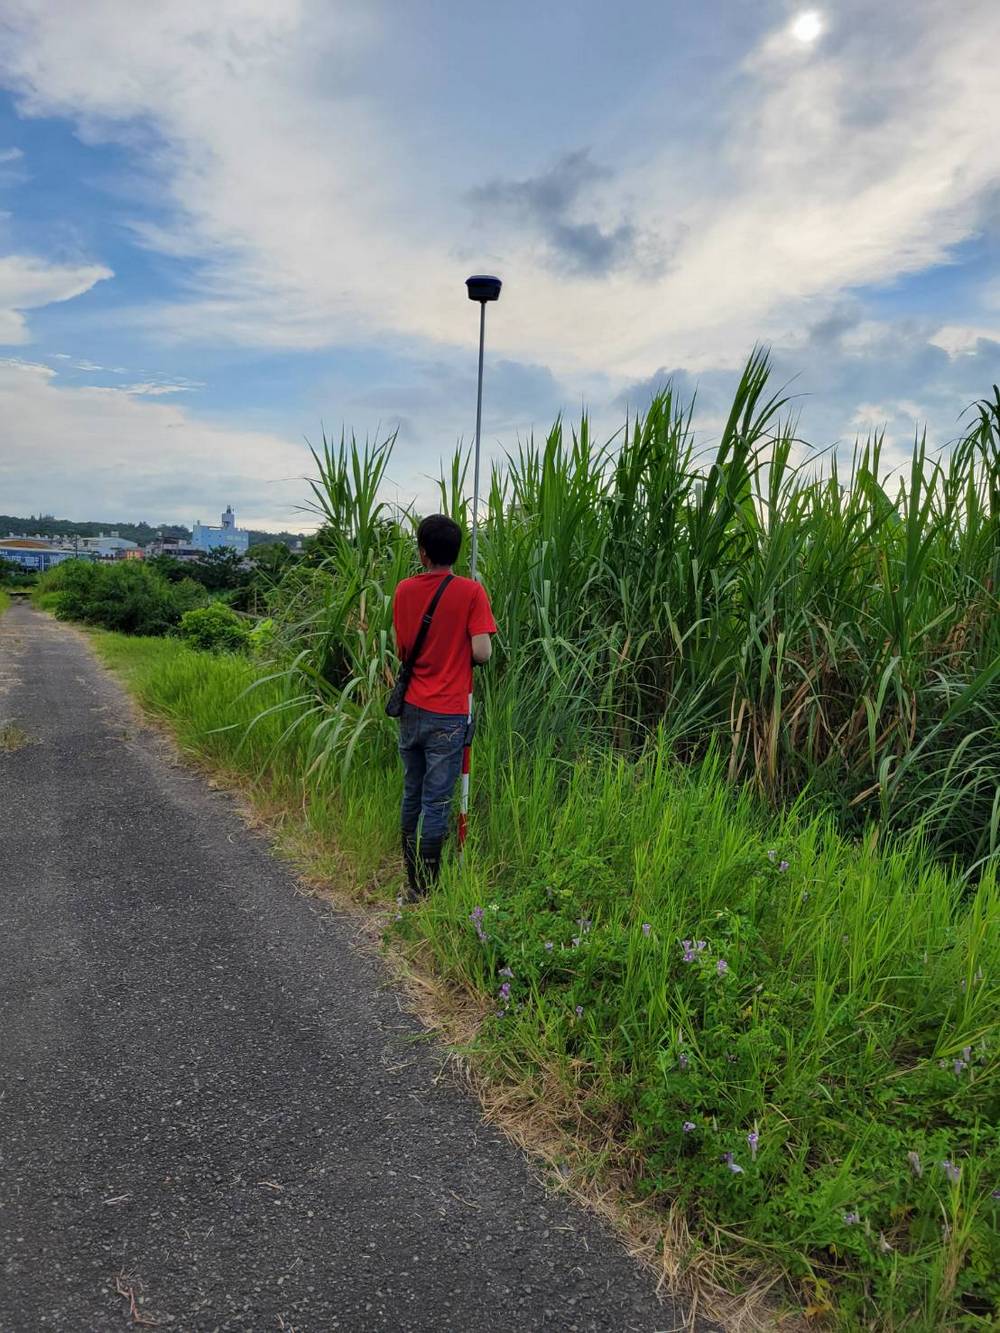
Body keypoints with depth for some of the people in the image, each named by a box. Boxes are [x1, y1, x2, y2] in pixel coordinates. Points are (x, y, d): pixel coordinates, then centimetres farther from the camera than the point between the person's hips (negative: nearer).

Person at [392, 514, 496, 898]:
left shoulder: (404, 590, 2)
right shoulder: (471, 592, -10)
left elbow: (400, 649, 9)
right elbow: (482, 652, -15)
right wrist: (460, 650, 6)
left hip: (411, 709, 5)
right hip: (448, 715, -4)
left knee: (412, 794, 17)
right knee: (436, 802, 3)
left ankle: (412, 882, 28)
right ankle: (426, 891, 11)